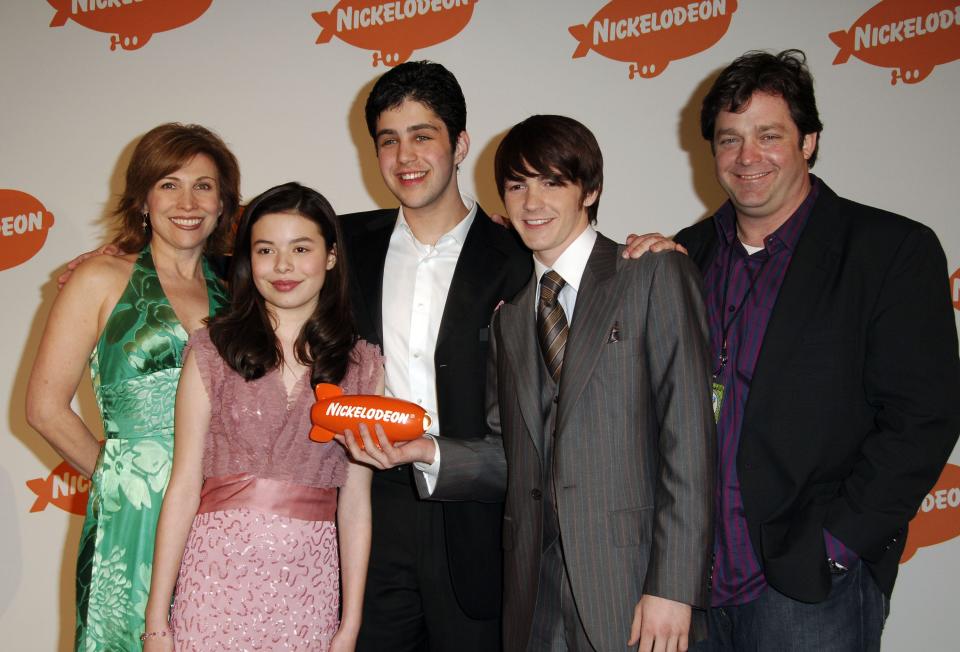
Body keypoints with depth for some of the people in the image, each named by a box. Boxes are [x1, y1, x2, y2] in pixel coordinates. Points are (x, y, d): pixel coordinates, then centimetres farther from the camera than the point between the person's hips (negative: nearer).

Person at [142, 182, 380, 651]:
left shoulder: (363, 366, 3)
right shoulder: (211, 351, 0)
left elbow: (355, 502, 3)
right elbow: (184, 487, -2)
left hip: (309, 586, 1)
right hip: (220, 573, -1)